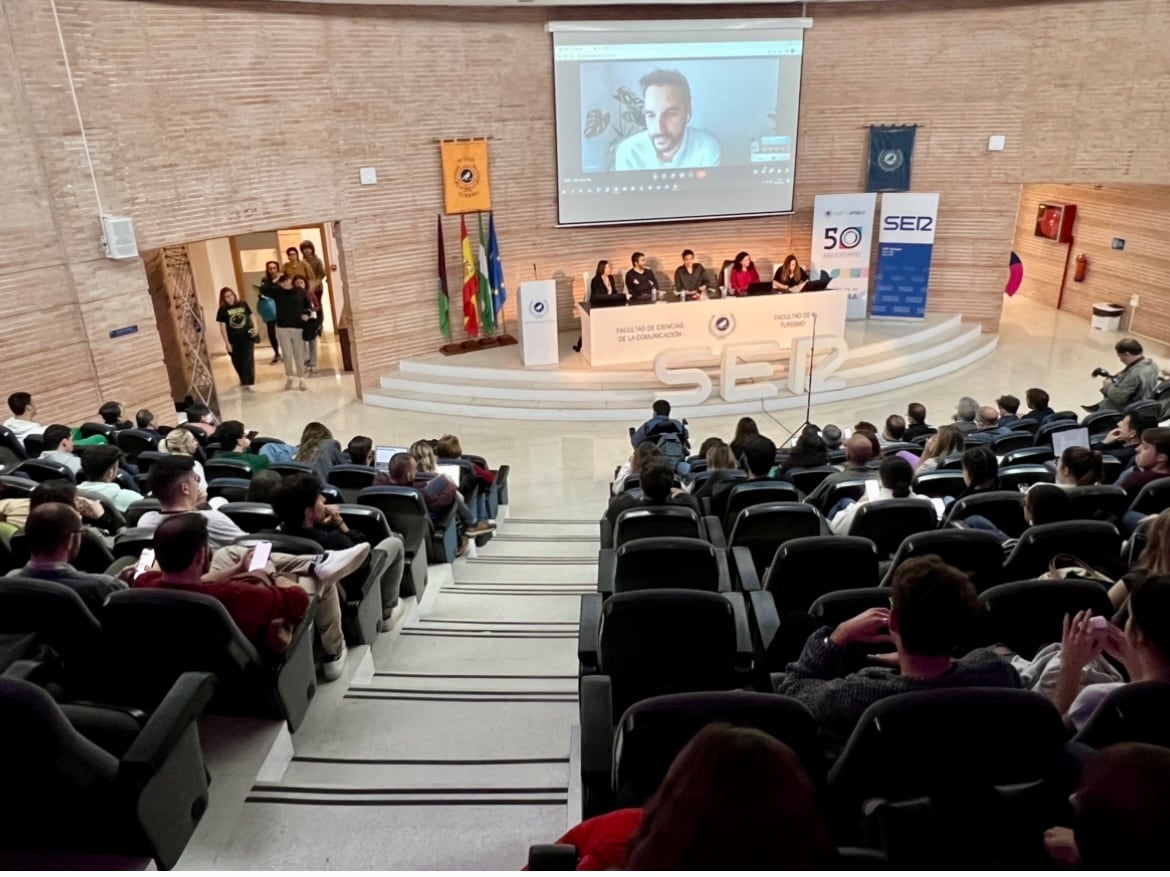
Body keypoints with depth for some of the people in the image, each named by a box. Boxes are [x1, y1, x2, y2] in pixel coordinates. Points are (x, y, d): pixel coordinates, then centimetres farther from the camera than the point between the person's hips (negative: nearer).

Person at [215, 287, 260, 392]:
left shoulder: (243, 304, -2)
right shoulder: (223, 310, -5)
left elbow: (251, 316, 10)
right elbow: (222, 327, -4)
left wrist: (255, 327, -7)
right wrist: (227, 342, -7)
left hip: (247, 337, 0)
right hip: (233, 340, 0)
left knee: (248, 360, -6)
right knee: (237, 361, 12)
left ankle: (247, 384, -4)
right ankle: (243, 379, 38)